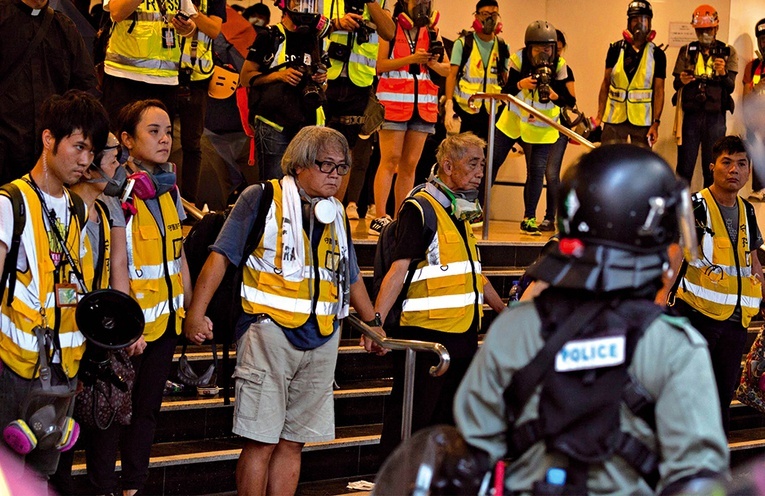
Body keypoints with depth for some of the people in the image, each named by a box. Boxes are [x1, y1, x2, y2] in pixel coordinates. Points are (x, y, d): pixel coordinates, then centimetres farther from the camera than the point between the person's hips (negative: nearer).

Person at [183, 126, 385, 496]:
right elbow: (221, 256, -5)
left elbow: (351, 277, 29)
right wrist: (196, 312, -13)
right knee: (260, 442, -4)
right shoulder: (262, 198, -2)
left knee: (292, 443, 7)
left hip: (322, 339, 6)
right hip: (271, 335, -6)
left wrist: (372, 322, 33)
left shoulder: (336, 214, 16)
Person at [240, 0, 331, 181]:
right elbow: (246, 77, -1)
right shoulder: (268, 37, 2)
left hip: (306, 124, 5)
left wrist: (321, 79, 5)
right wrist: (279, 75, -13)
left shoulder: (315, 40, 18)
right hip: (273, 124, -5)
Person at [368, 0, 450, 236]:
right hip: (394, 101, -4)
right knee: (390, 160, -10)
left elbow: (446, 69, 13)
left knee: (410, 164, 3)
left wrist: (433, 63, -7)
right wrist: (411, 59, -17)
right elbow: (380, 64, -9)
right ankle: (379, 218, -12)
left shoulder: (432, 32, 14)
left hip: (423, 104, 4)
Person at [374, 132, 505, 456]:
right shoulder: (420, 209, -10)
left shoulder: (460, 213, 17)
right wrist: (377, 320, -30)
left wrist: (505, 311, 35)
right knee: (409, 423, -4)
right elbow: (399, 269, -20)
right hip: (425, 335, -9)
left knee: (448, 423, 10)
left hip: (463, 334, 9)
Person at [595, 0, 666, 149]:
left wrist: (656, 123, -7)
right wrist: (599, 116, 4)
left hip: (642, 121, -1)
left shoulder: (657, 54, 2)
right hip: (614, 119, 1)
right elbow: (605, 83, 8)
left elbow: (659, 90, 1)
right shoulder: (616, 49, 5)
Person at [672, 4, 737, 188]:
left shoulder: (728, 53, 6)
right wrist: (681, 80, -18)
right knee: (685, 167, 0)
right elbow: (675, 84, 6)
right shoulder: (687, 51, 9)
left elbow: (730, 87, -2)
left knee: (711, 168, 2)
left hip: (715, 117, -1)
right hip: (690, 115, 1)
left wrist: (723, 73, -24)